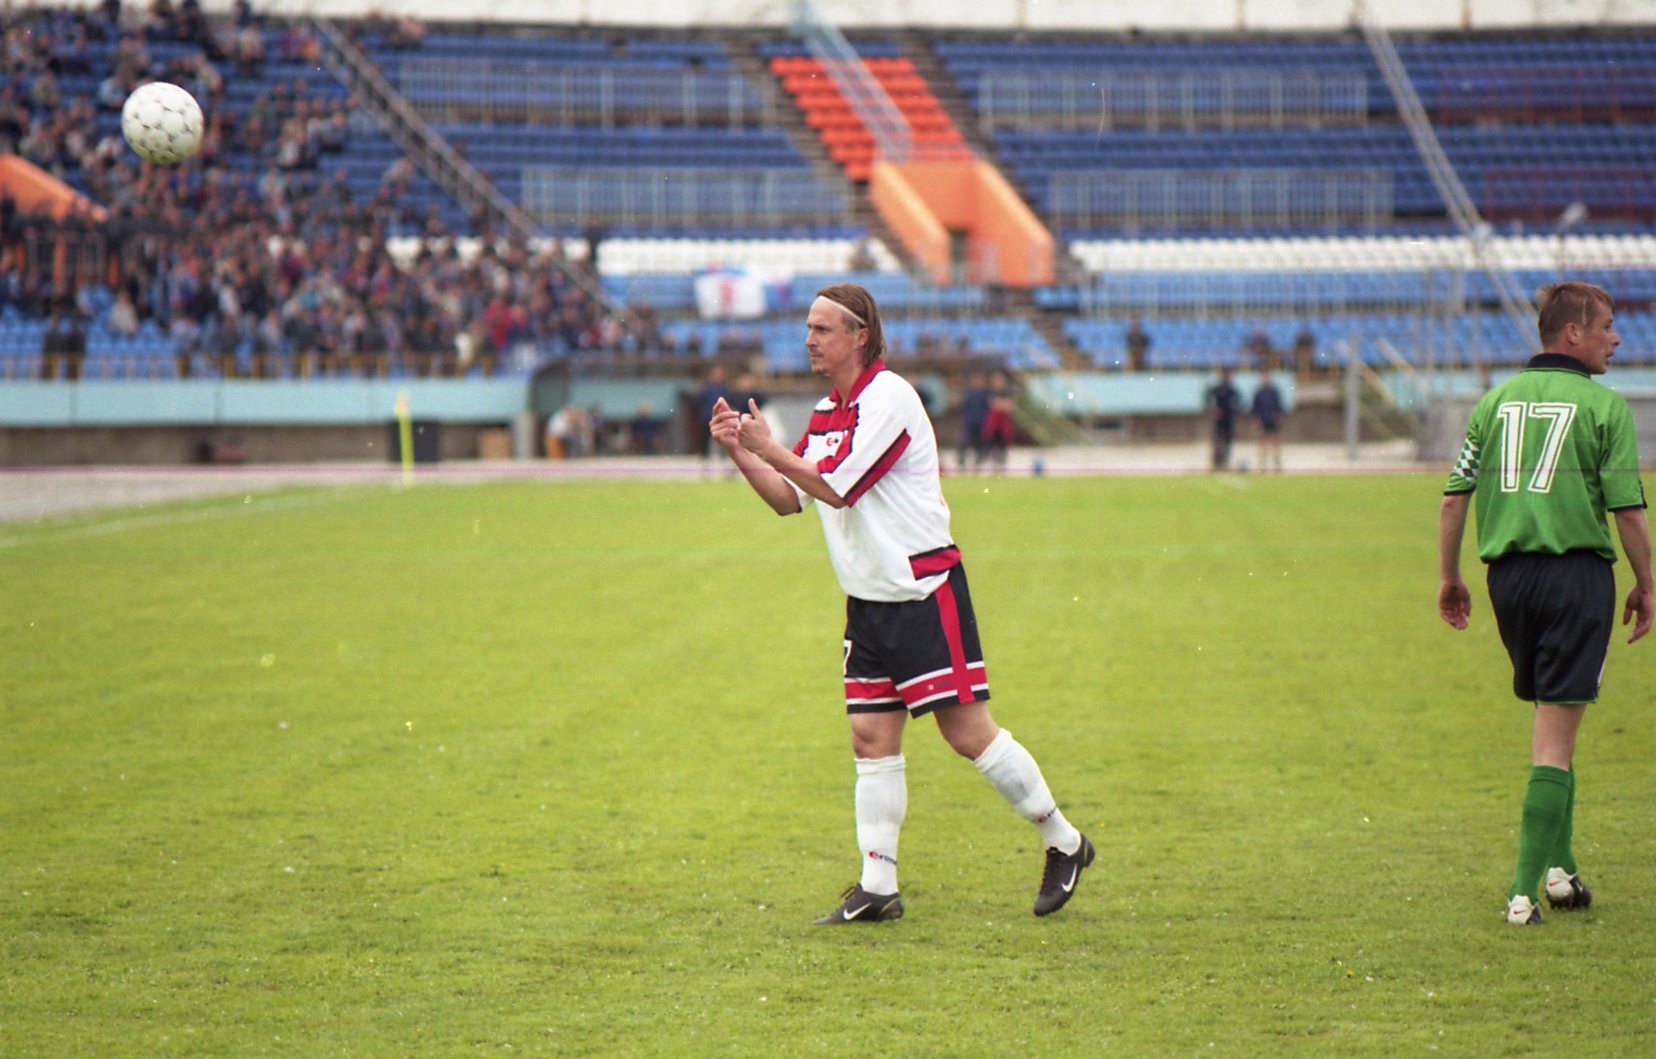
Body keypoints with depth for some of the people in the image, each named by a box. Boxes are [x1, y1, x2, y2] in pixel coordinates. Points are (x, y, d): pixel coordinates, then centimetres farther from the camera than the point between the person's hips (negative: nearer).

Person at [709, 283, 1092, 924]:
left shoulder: (888, 396, -14)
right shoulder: (827, 413, 13)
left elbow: (836, 486, -20)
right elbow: (789, 498, 16)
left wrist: (769, 448, -12)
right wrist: (740, 451, 4)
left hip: (925, 593, -8)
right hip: (869, 601, 8)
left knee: (968, 733, -7)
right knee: (872, 739, 3)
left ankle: (1064, 843, 8)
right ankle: (877, 887, 5)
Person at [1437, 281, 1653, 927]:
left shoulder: (1497, 400, 9)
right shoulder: (1603, 405, -5)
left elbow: (1455, 497, 8)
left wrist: (1449, 577, 17)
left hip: (1508, 574, 5)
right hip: (1577, 571, -5)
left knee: (1550, 721, 20)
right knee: (1555, 736, -4)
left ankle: (1559, 867, 19)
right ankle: (1525, 890, -9)